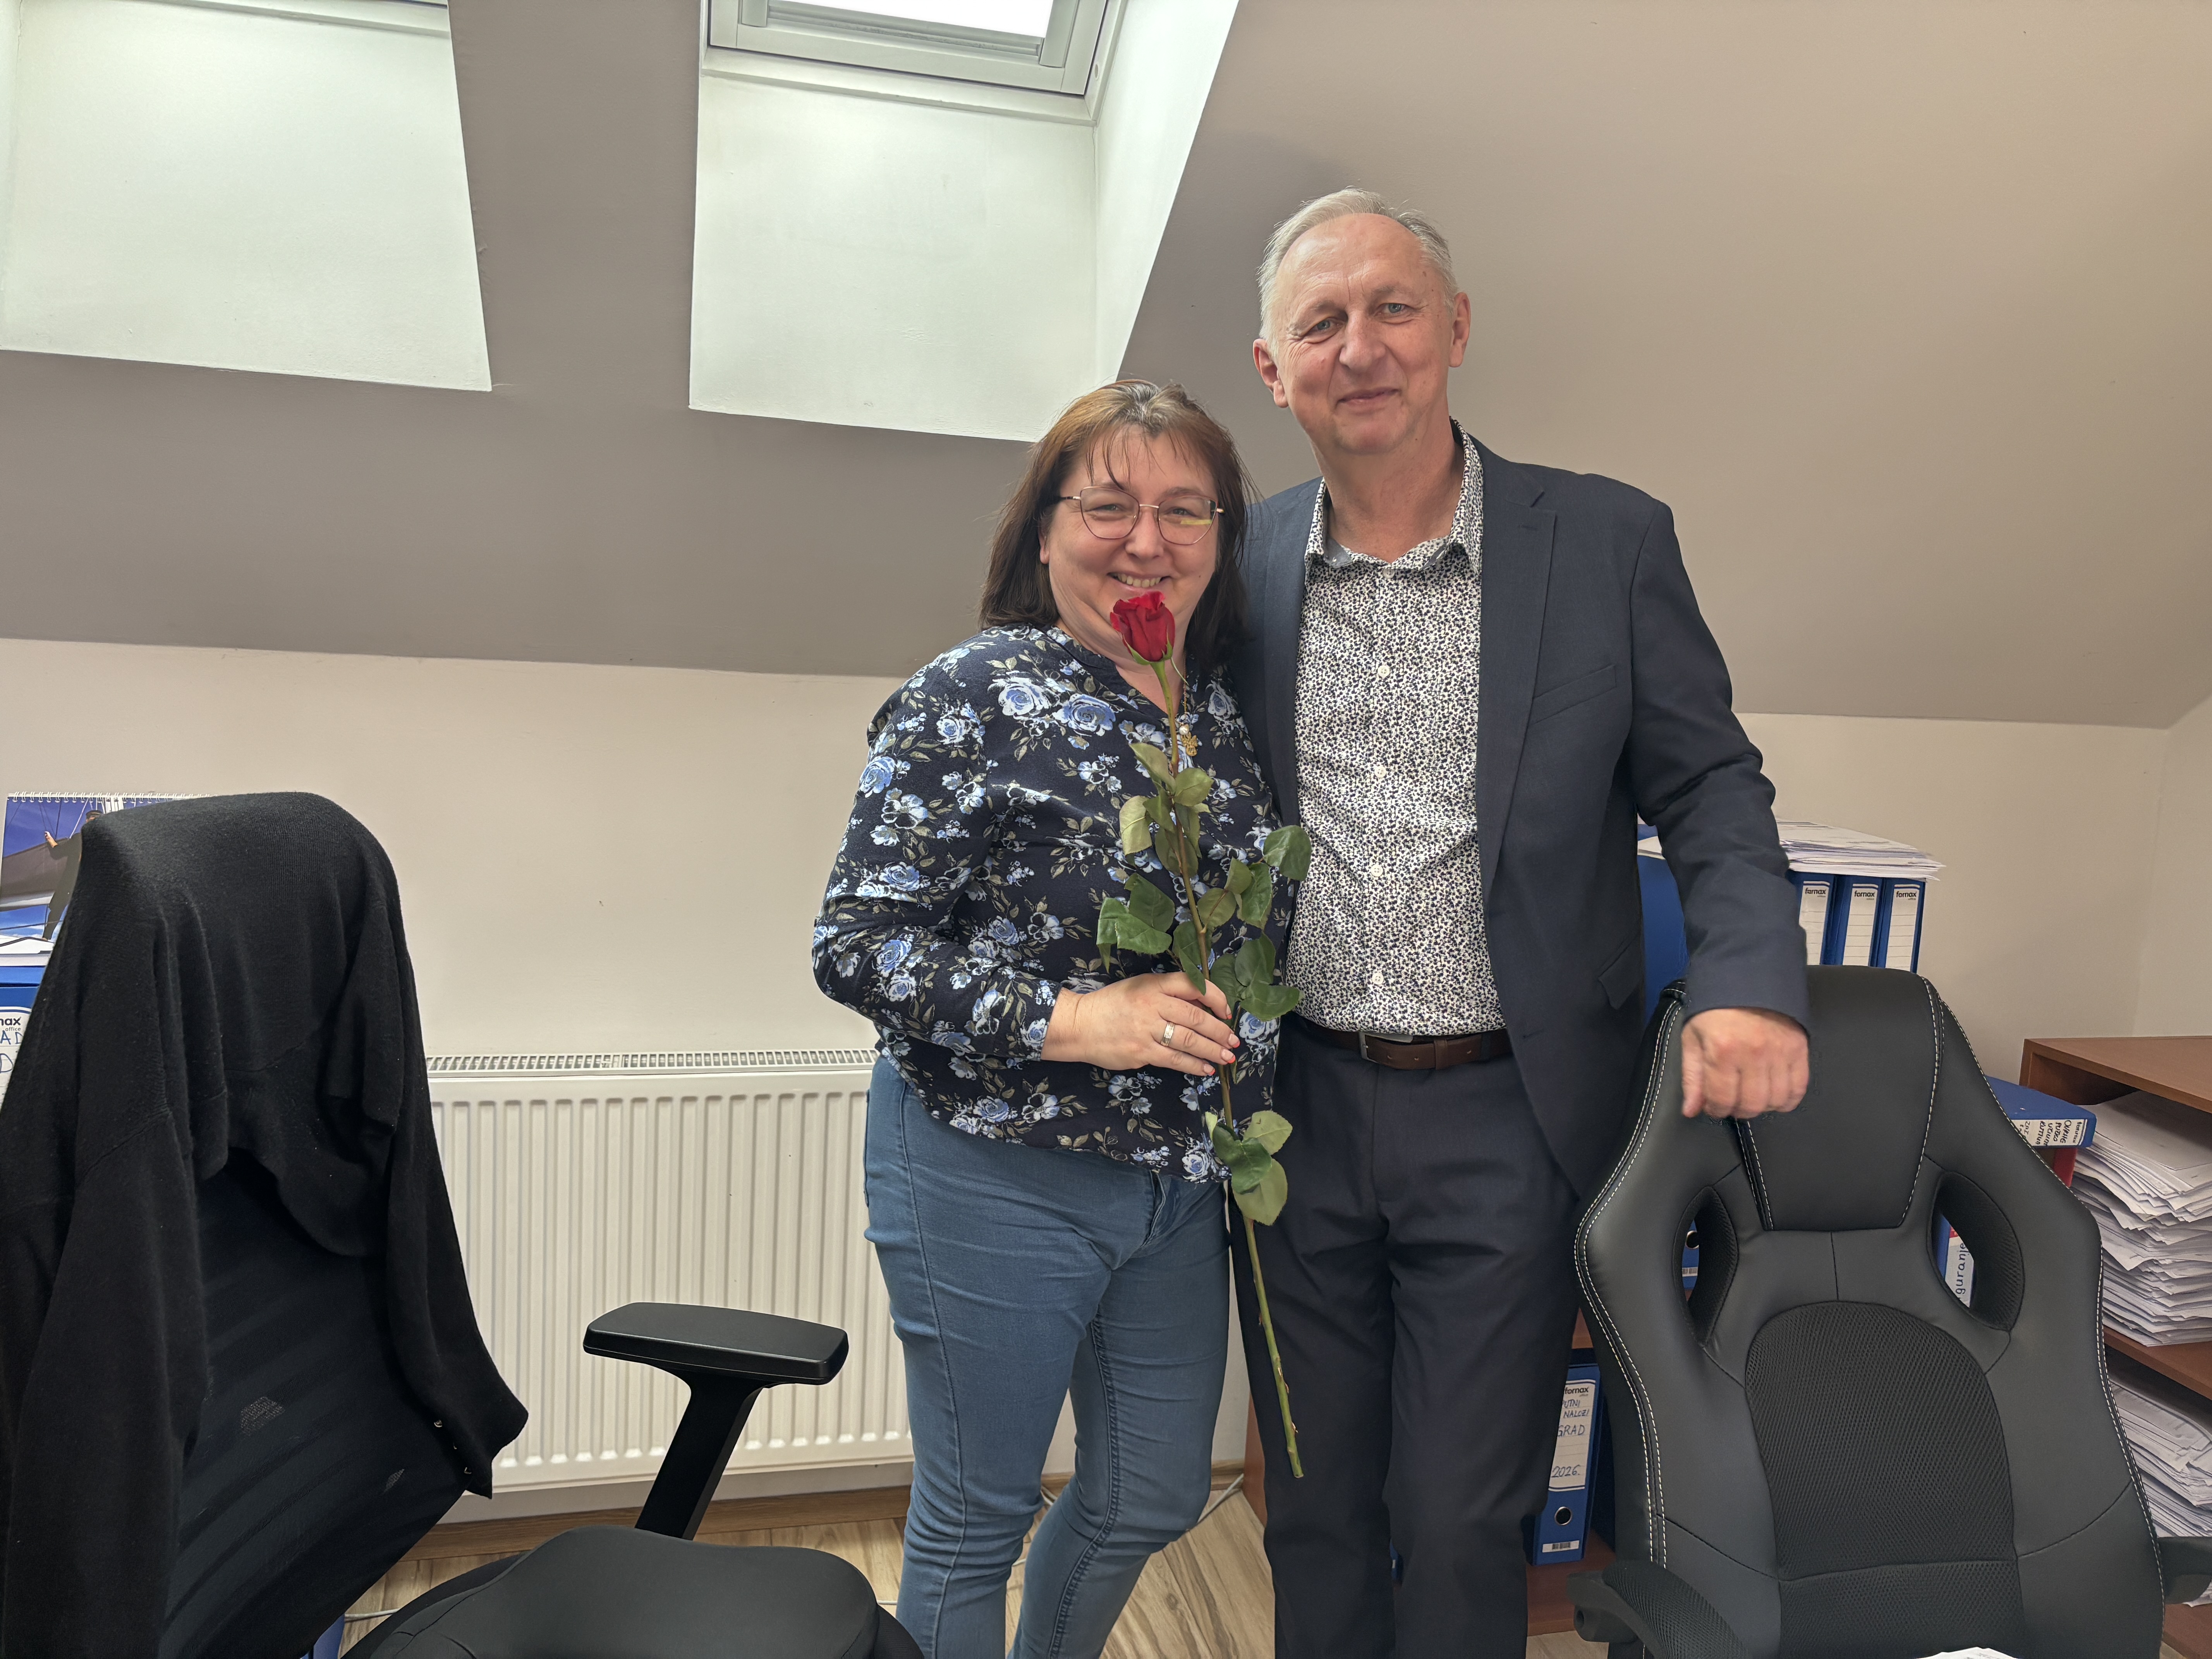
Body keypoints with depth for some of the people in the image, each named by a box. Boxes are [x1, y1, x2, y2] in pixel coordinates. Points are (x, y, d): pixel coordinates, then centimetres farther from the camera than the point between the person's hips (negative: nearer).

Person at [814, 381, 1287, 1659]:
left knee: (1156, 1500, 21)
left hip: (1181, 1179, 7)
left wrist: (1249, 1121, 6)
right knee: (977, 1518, 12)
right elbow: (856, 945, -16)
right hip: (996, 1182, -6)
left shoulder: (1225, 711, 4)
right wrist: (1071, 1019, -24)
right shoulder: (972, 702, -14)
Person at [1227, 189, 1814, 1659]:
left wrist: (1752, 982, -17)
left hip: (1506, 1118, -2)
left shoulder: (1609, 541, -3)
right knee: (1316, 1514, 18)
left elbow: (1708, 786, 0)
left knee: (1463, 1533, 11)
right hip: (1299, 1111, 3)